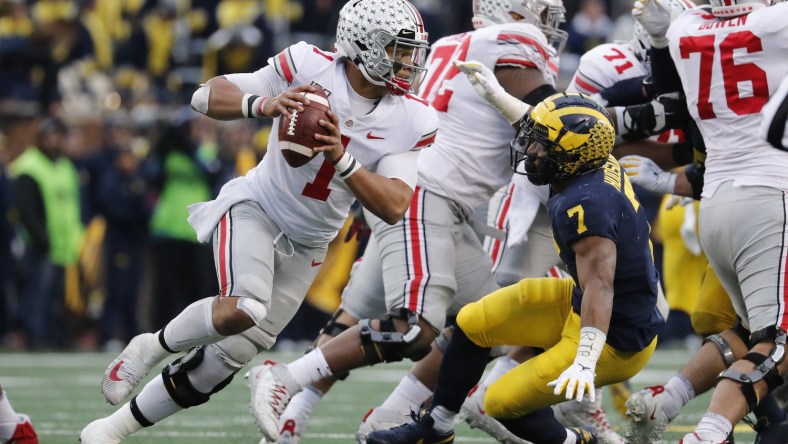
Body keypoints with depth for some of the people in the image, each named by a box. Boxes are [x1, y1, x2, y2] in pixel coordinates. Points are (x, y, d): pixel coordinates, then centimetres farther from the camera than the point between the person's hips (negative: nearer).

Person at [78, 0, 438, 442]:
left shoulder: (412, 122, -10)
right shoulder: (310, 67, -17)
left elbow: (394, 207, -18)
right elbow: (206, 97, -14)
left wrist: (341, 159, -32)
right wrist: (265, 104, -34)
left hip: (306, 248, 4)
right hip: (256, 208, -4)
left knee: (227, 359, 2)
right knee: (244, 308, -33)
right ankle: (153, 346, -4)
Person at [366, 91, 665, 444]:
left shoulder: (585, 205, -31)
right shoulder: (597, 166, -5)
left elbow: (599, 286, -38)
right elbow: (546, 126, 16)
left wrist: (584, 362, -45)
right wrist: (497, 96, 26)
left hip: (616, 340, -10)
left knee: (503, 403, -5)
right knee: (473, 322, 12)